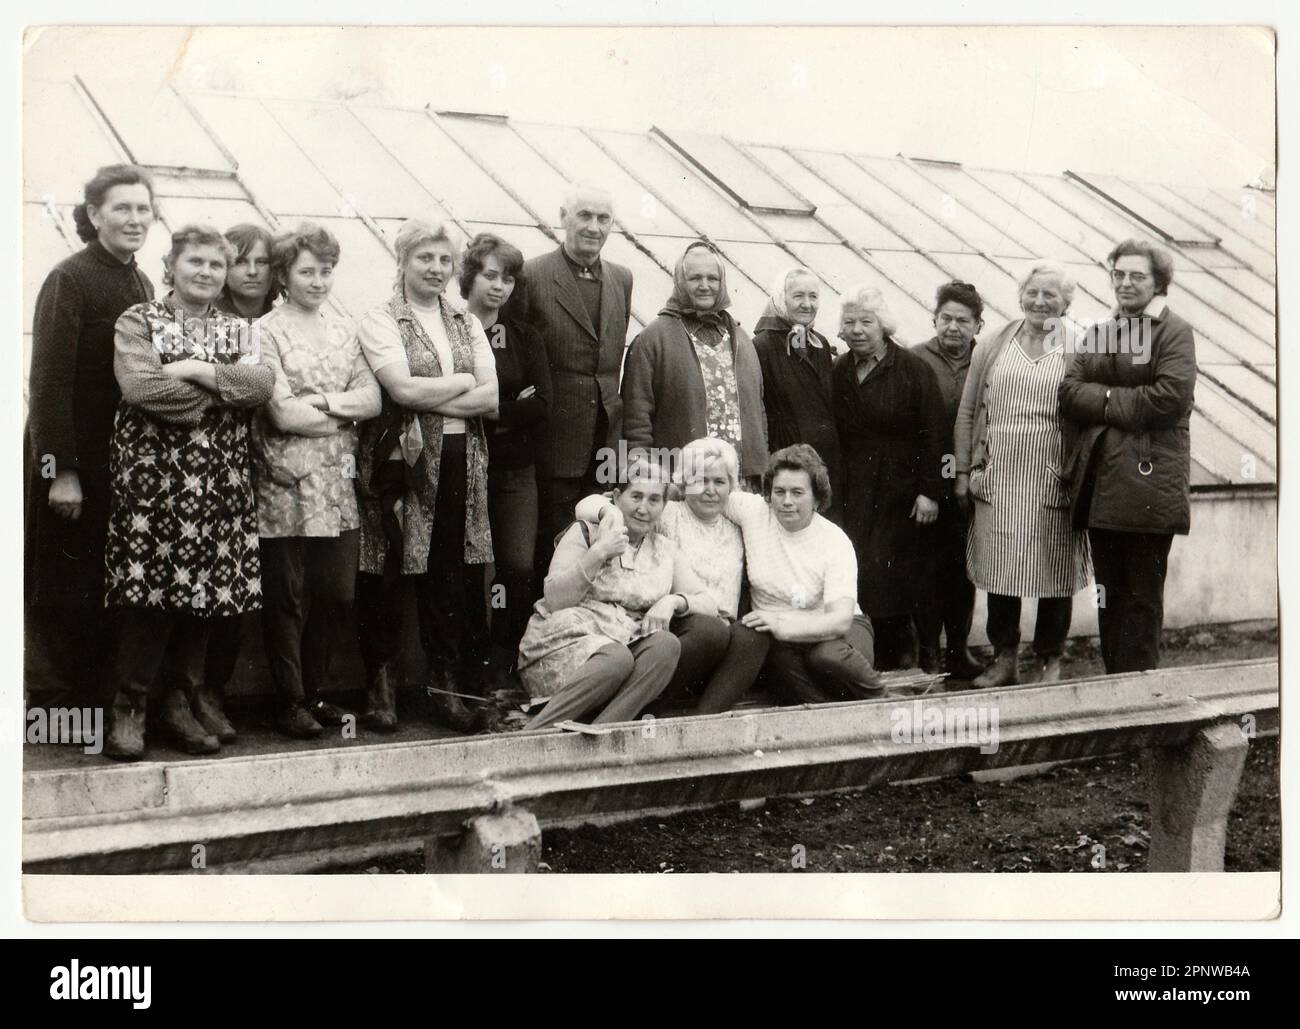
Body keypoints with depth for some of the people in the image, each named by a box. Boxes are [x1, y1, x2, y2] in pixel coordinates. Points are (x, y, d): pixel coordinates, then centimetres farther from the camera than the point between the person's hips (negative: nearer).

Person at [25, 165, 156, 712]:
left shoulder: (142, 285, 11)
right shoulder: (69, 279, -11)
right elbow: (49, 379, -16)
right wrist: (60, 469, -20)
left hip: (125, 460, 7)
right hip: (73, 460, -6)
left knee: (112, 588, 10)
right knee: (64, 589, 2)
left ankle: (102, 699, 20)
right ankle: (62, 706, 12)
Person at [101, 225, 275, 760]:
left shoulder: (234, 329, 16)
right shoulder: (137, 321, 5)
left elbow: (263, 383, -3)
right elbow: (140, 386, -13)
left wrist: (198, 372, -14)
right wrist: (224, 389, -8)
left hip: (220, 480, 4)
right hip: (152, 474, -4)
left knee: (206, 593, 4)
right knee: (149, 594, -7)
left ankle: (182, 699, 18)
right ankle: (129, 706, 6)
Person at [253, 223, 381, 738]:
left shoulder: (343, 329, 13)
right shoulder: (266, 332, -4)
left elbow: (373, 399, 3)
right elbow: (283, 414, -13)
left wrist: (321, 402, -11)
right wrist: (346, 413, -4)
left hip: (337, 481, 5)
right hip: (285, 482, -5)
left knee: (336, 593, 7)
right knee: (286, 595, 2)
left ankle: (316, 692, 22)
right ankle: (289, 700, 13)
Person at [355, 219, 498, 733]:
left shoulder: (466, 322, 16)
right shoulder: (380, 321, 1)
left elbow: (490, 397, 4)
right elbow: (402, 388, -14)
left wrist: (428, 397, -9)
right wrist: (463, 382, -2)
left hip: (460, 460, 4)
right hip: (401, 459, -4)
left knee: (452, 571, 3)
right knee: (386, 571, -2)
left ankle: (448, 681, 11)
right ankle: (381, 683, 8)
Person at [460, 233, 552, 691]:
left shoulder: (523, 336, 12)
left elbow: (542, 406, 2)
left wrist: (491, 411, -8)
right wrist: (513, 408, -9)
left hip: (515, 468, 3)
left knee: (520, 567, -6)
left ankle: (500, 668, 7)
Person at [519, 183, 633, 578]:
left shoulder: (622, 279, 11)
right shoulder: (532, 275, -7)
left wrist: (612, 406, 12)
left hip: (606, 438, 5)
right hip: (556, 439, -5)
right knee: (554, 547, 3)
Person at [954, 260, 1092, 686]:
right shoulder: (991, 349, 9)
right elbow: (967, 414, 12)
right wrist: (963, 471, 7)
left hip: (1053, 483, -2)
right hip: (997, 479, 2)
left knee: (1053, 571, 4)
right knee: (998, 569, 6)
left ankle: (1049, 661, 18)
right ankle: (1004, 659, 19)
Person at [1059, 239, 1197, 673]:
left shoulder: (1175, 332, -2)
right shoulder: (1098, 333, 16)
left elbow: (1170, 395, -16)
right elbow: (1069, 393, 4)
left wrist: (1104, 401, -9)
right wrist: (1123, 401, -11)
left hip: (1148, 484, -6)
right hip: (1100, 482, 6)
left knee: (1142, 595, 0)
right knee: (1109, 593, 12)